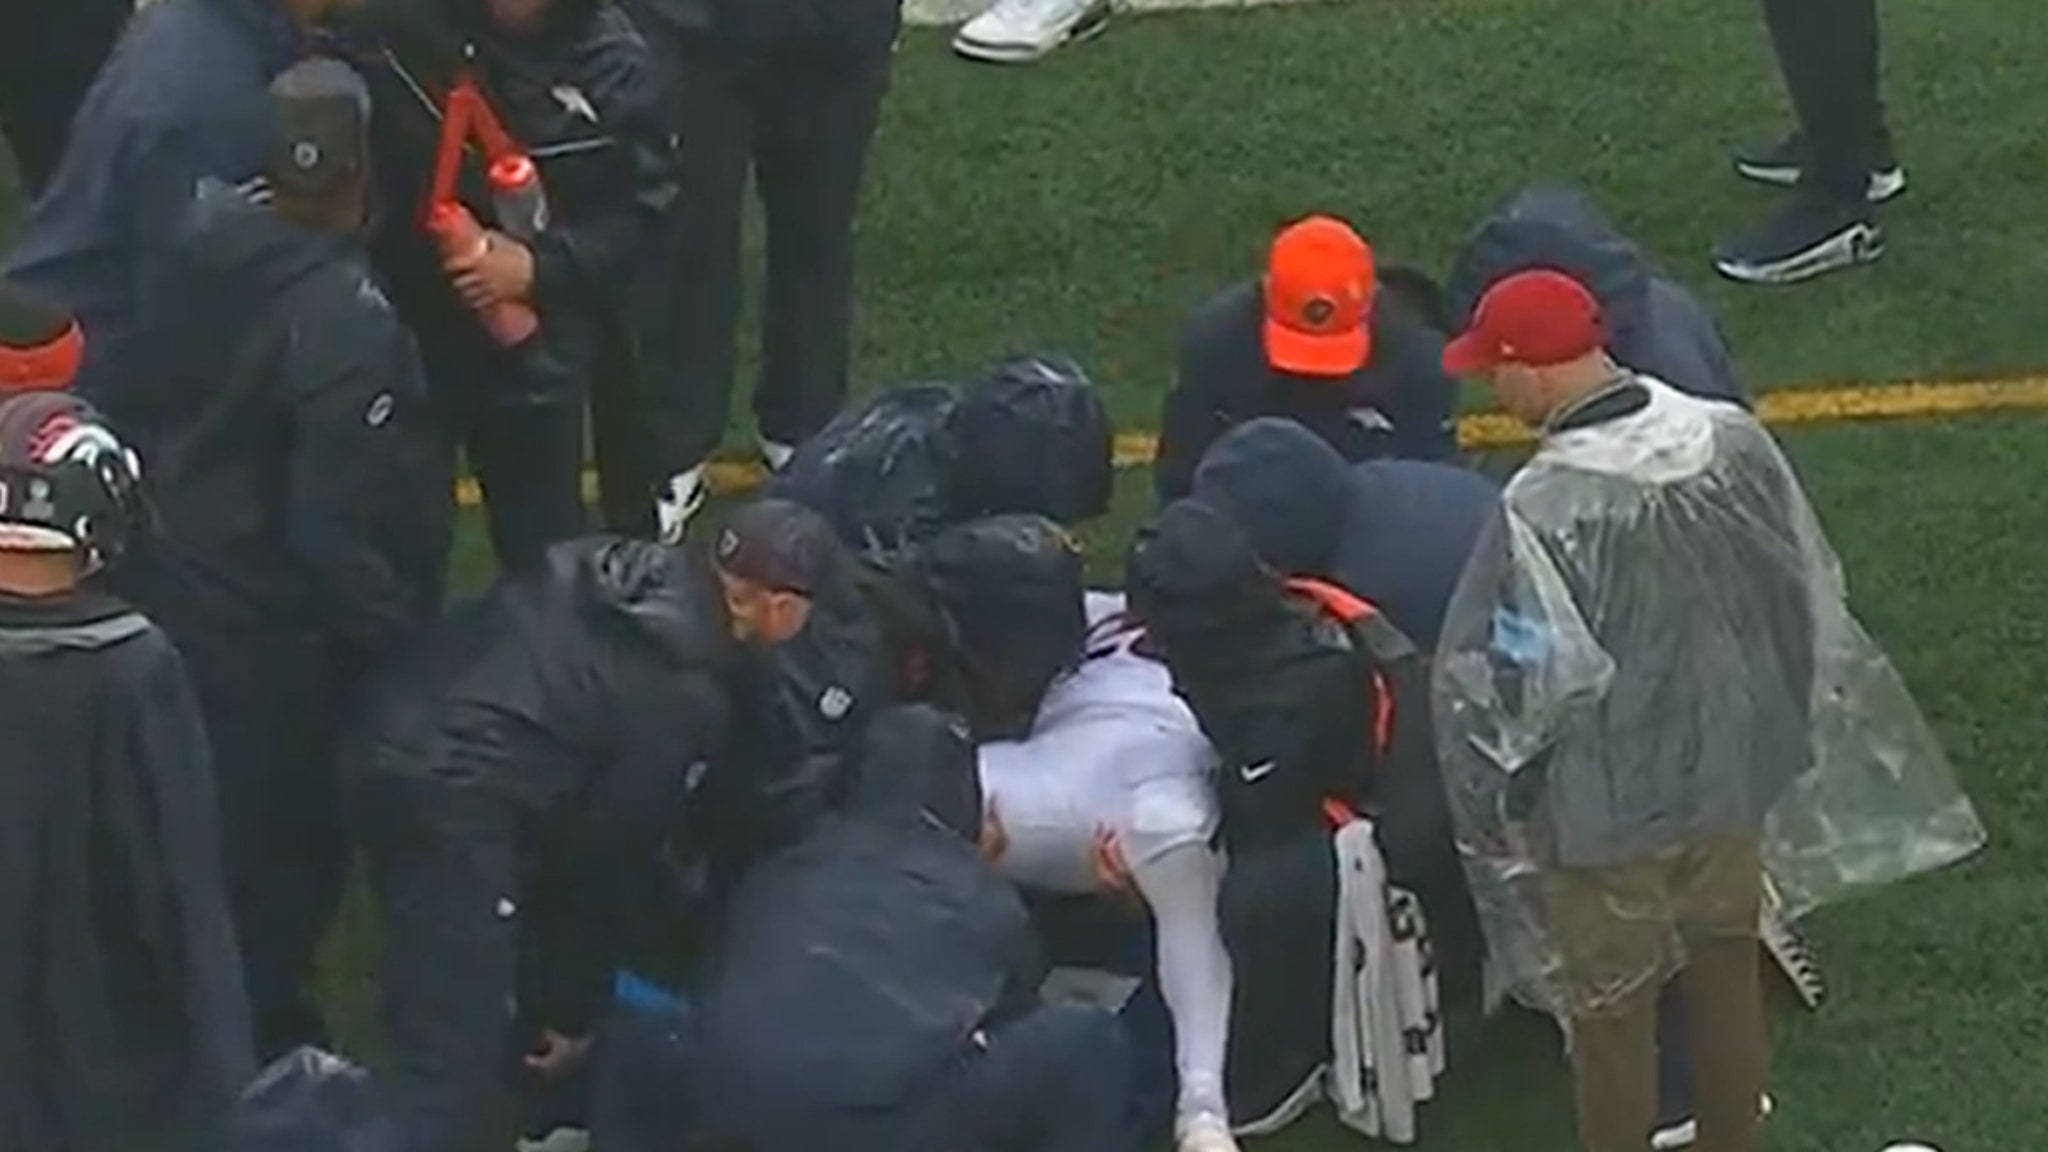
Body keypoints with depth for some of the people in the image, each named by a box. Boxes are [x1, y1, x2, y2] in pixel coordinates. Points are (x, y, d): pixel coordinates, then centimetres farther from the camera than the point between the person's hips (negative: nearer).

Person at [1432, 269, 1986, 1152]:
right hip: (1731, 779, 6)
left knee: (1611, 1015, 13)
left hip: (1603, 811, -6)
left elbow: (1522, 681, -22)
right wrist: (1778, 738, 15)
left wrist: (1499, 807, -5)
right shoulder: (1736, 445, -10)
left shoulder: (1545, 509, -27)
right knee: (1727, 981, 23)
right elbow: (1805, 603, 1)